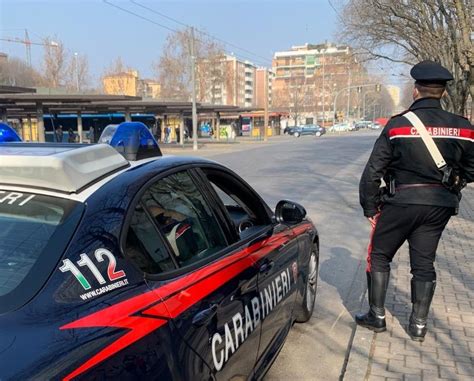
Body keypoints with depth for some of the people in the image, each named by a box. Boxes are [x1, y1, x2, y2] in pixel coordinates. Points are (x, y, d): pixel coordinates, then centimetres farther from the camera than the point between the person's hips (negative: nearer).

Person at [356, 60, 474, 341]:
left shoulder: (398, 125, -10)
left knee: (379, 256, 13)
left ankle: (377, 316, 19)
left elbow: (373, 171, -10)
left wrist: (370, 207, -1)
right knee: (424, 263, 15)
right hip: (440, 205, 4)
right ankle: (419, 324, 21)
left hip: (401, 201, -3)